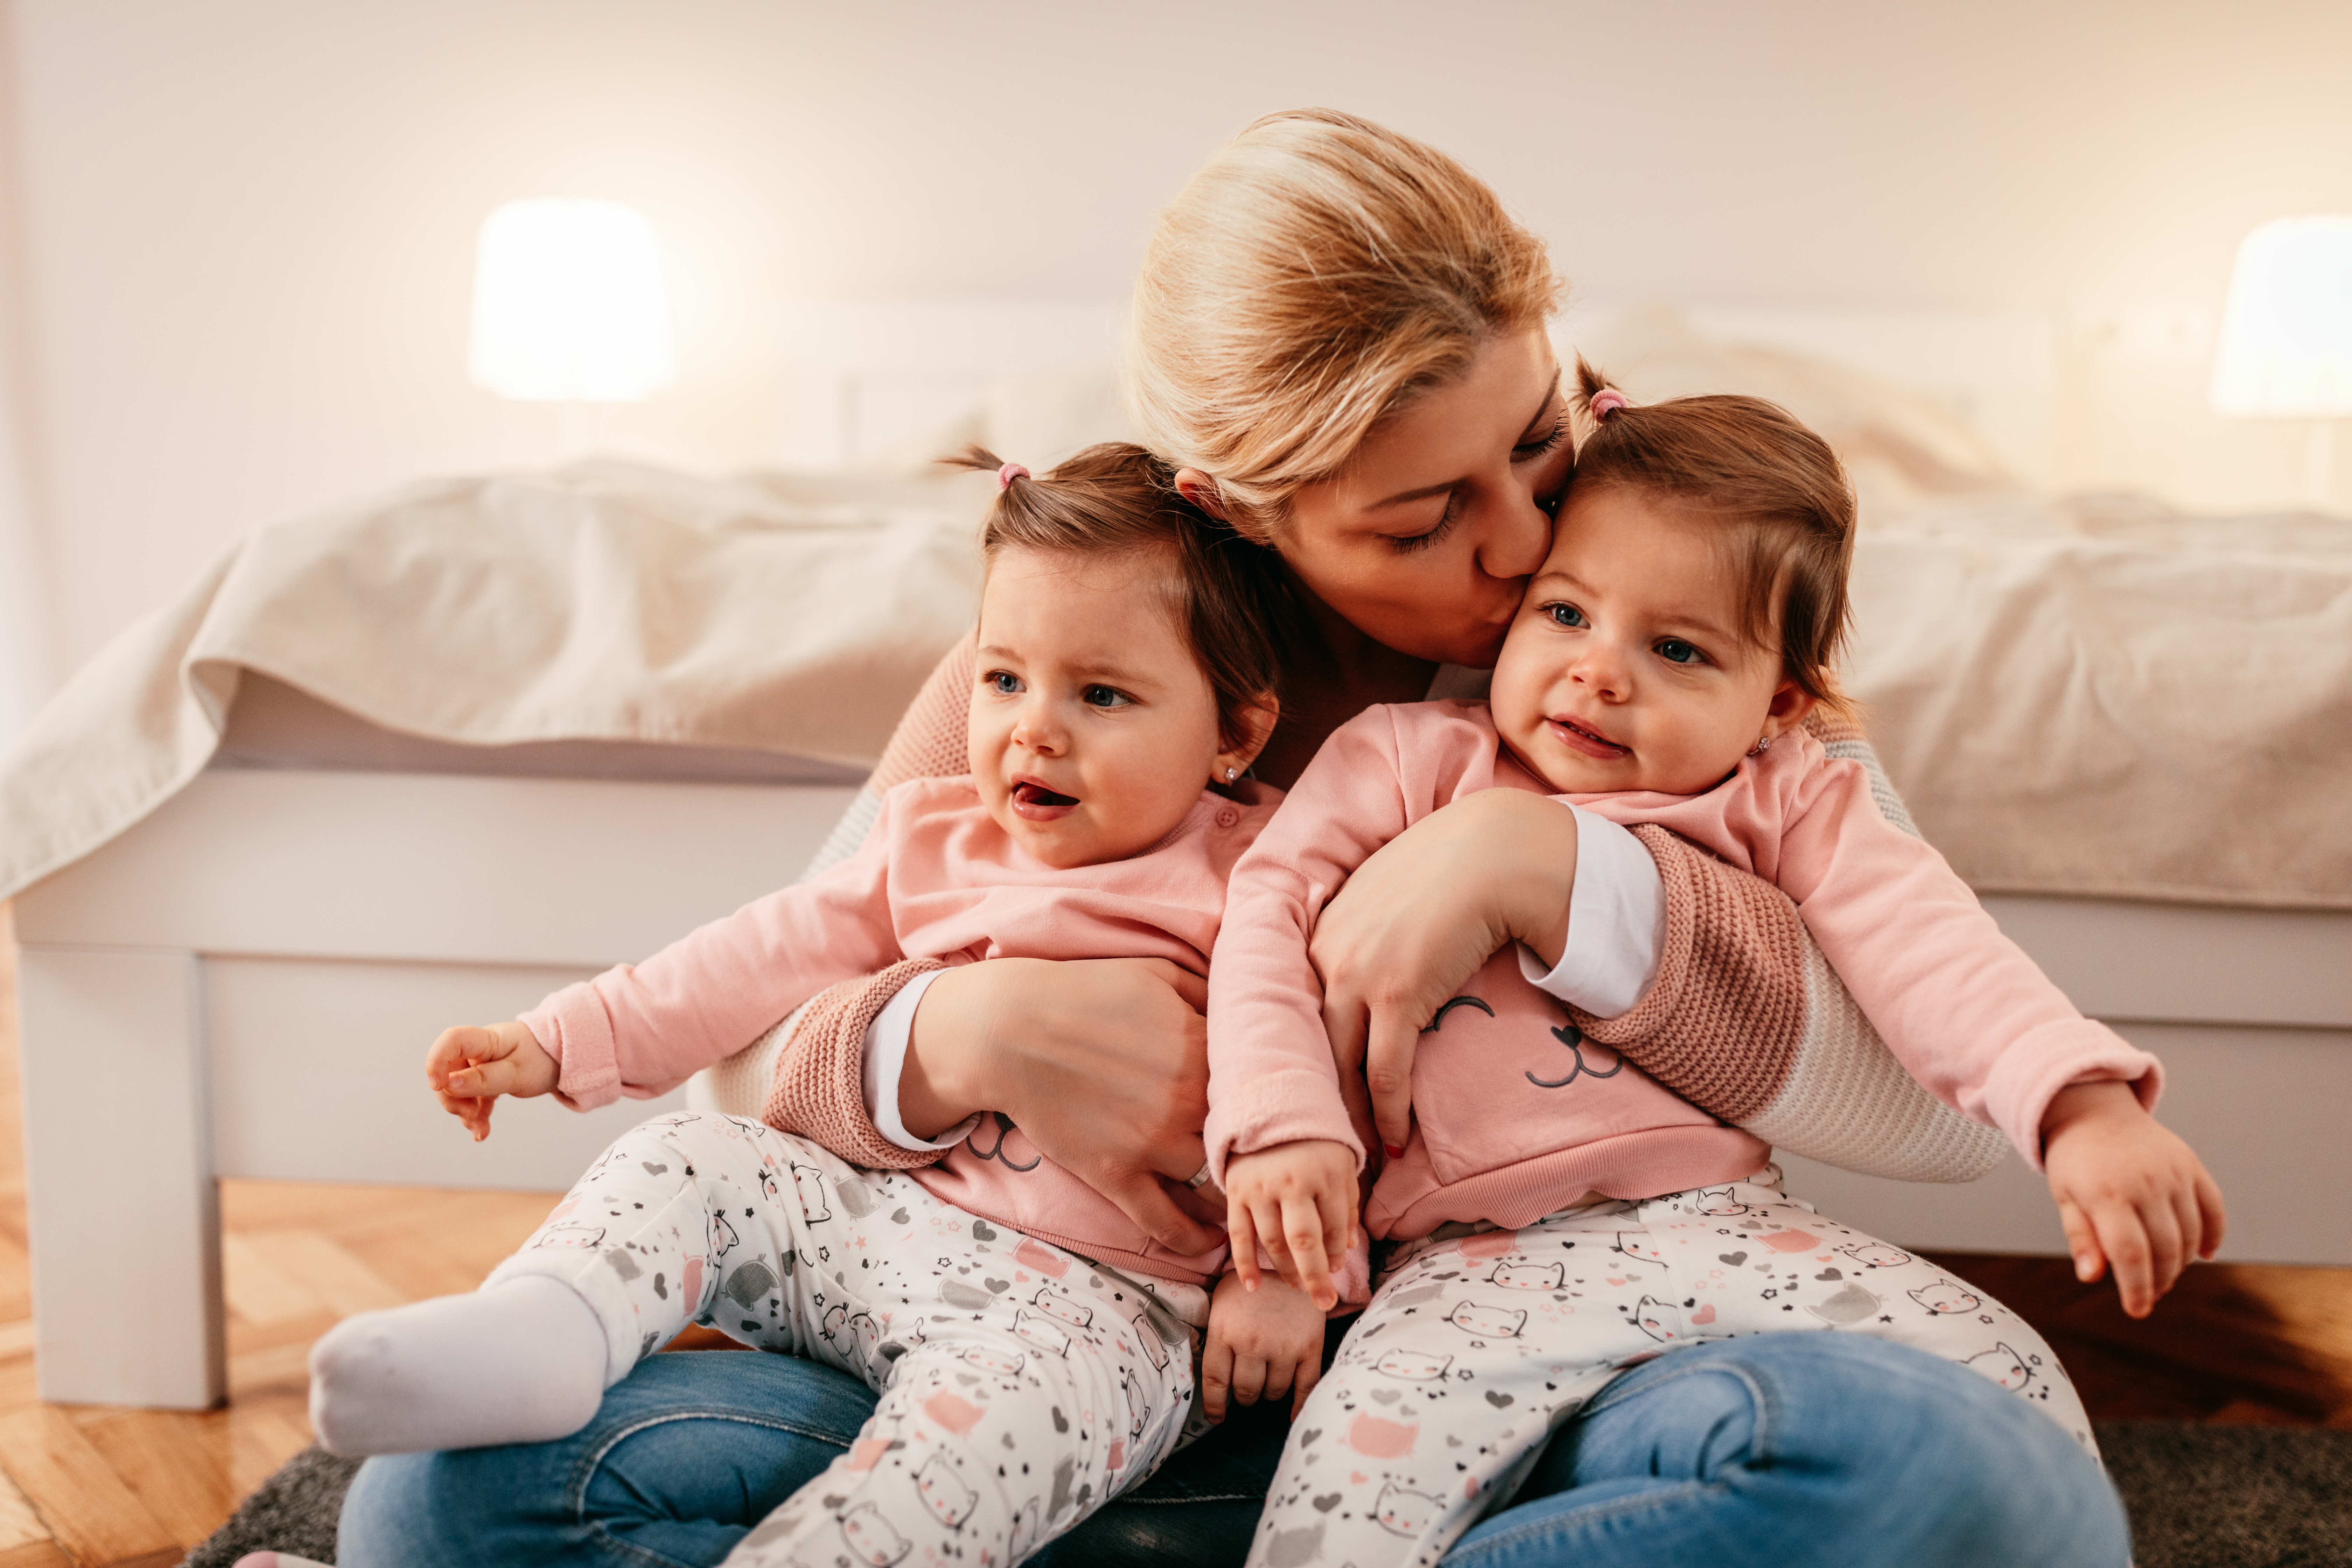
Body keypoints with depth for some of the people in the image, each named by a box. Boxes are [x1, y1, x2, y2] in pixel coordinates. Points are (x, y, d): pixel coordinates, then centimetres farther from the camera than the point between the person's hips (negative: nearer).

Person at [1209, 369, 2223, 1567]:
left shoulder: (1787, 807, 11)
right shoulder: (1413, 762, 8)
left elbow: (1924, 946, -2)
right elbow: (1269, 911, 2)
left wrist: (2084, 1108, -19)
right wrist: (1284, 1126, -14)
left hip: (1727, 1223, 3)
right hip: (1479, 1254, -2)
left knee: (2008, 1380, -12)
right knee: (1359, 1466, -30)